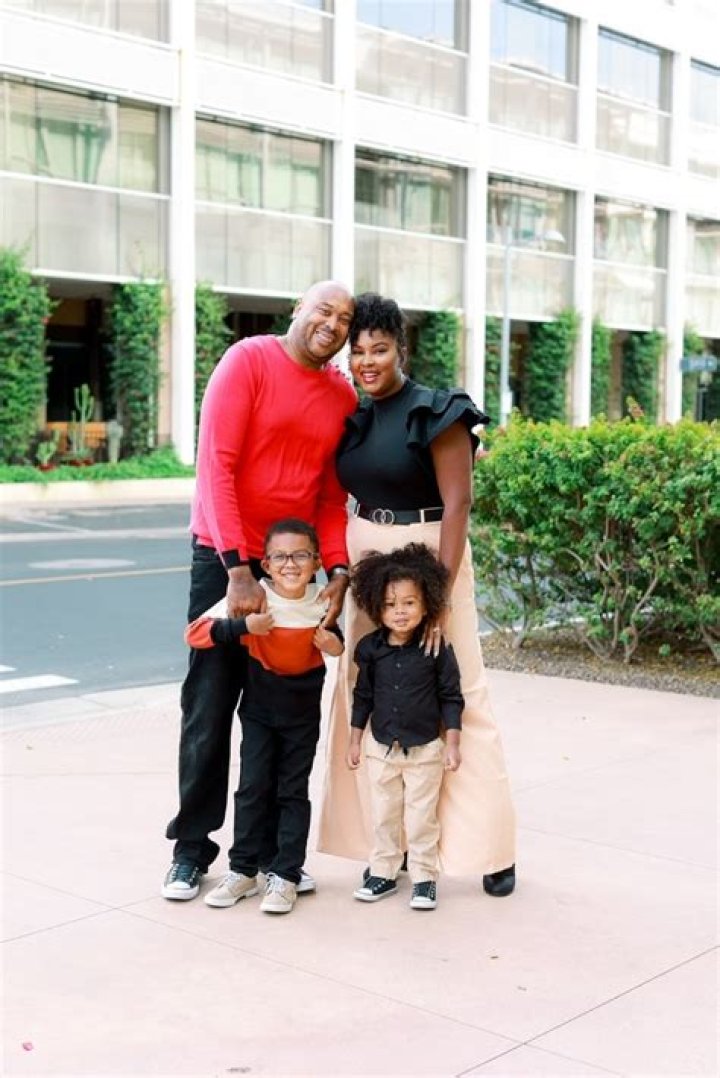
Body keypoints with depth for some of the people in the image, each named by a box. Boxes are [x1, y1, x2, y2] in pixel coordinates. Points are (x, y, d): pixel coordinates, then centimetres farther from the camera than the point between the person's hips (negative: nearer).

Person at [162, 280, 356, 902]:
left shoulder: (344, 395, 5)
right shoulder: (250, 361, -10)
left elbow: (333, 498, 7)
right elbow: (216, 464, -16)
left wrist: (339, 569, -8)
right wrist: (238, 567, -22)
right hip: (226, 558, -4)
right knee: (210, 706, 3)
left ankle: (274, 848, 20)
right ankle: (192, 848, 15)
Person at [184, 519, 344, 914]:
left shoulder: (323, 602, -8)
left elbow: (332, 636, 14)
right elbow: (194, 632, -23)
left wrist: (335, 646, -9)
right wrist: (242, 626, -35)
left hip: (303, 711, 1)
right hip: (259, 708, -1)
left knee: (293, 792, 5)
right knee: (252, 788, 3)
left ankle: (284, 875, 12)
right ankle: (243, 870, 16)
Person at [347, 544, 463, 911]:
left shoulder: (437, 649, -13)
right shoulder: (370, 648, -5)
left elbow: (450, 697, -6)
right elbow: (362, 695, 6)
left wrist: (452, 744, -7)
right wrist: (354, 740, 8)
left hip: (425, 749, -3)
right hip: (381, 747, 3)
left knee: (421, 817, 5)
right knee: (383, 815, 13)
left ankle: (424, 878, 17)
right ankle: (383, 873, 26)